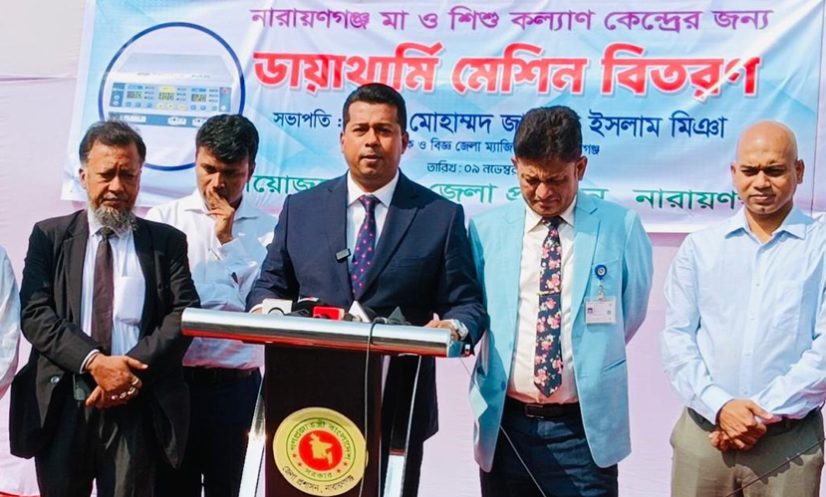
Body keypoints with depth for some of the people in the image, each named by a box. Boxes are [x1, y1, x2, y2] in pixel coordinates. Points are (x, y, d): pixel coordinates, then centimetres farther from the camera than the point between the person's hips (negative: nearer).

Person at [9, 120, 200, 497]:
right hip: (59, 403, 1)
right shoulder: (49, 236, 7)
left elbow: (184, 313, -2)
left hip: (135, 405, 0)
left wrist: (136, 368, -16)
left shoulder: (167, 241, 7)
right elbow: (34, 313, -3)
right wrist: (93, 361, -17)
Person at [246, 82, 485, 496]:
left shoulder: (441, 216, 2)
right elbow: (269, 286, 11)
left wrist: (453, 327, -23)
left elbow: (467, 303, 0)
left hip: (397, 410, -1)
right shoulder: (301, 208, 8)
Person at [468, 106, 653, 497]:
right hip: (504, 423, 2)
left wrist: (589, 357, 7)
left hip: (586, 425, -2)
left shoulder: (621, 227, -4)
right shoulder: (486, 229, 0)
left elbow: (630, 315, 6)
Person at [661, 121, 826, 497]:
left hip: (790, 441, -1)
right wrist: (719, 406, -12)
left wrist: (768, 412, -13)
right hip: (703, 433, 2)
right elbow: (676, 338, 0)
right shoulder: (699, 247, 6)